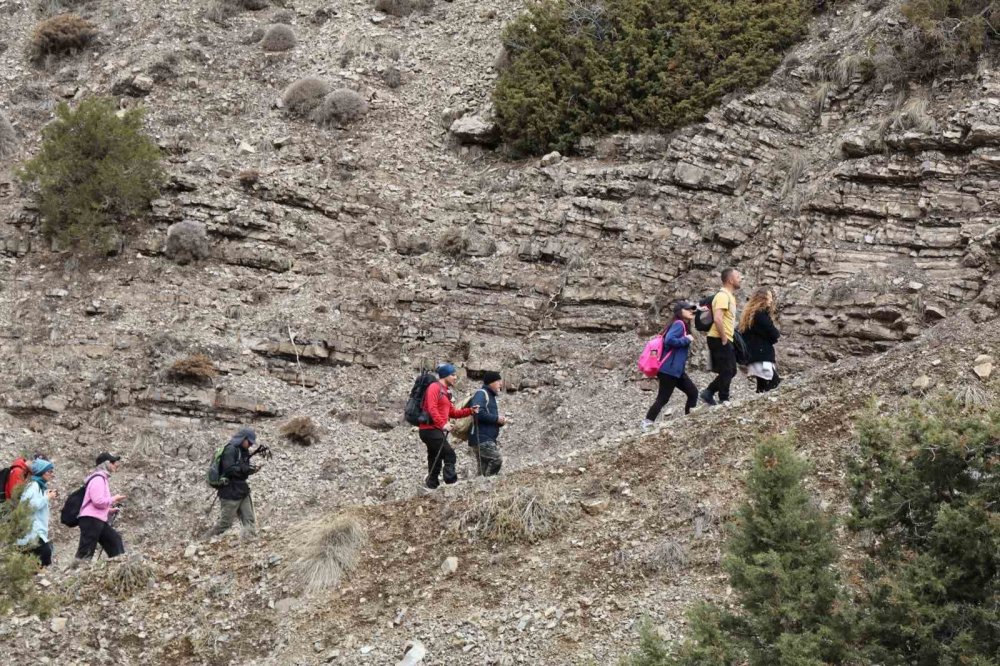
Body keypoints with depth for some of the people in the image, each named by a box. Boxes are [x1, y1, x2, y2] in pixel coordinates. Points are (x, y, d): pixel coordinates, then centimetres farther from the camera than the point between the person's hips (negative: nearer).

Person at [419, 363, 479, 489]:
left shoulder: (446, 392, 22)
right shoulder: (435, 387, -7)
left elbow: (452, 413, 21)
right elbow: (431, 408, -19)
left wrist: (470, 411, 9)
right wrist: (443, 424, -26)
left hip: (439, 431, 10)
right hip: (431, 430, -10)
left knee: (436, 464, 9)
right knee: (449, 454, -18)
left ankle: (431, 487, 11)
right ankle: (452, 483, -24)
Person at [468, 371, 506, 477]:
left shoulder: (491, 396, 24)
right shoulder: (481, 394, -6)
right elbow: (478, 412, -24)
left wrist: (500, 421, 7)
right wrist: (496, 418, -16)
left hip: (488, 440, 10)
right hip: (481, 439, -10)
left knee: (483, 471, 9)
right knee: (497, 459, -22)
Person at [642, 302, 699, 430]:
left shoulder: (684, 325, 15)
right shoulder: (679, 324, -14)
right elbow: (669, 340, -28)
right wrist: (686, 340, -18)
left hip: (677, 370, 10)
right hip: (669, 370, -10)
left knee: (693, 392, 10)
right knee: (663, 399, -5)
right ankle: (647, 424, 1)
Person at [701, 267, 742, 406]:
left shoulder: (729, 295, 16)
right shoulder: (723, 295, -17)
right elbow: (717, 318, -28)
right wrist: (724, 339, -22)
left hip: (726, 340, 10)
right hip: (720, 340, -10)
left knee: (730, 371, 14)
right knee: (727, 372, -4)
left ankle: (709, 393, 17)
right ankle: (724, 402, 3)